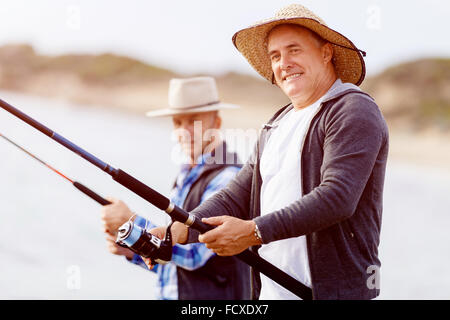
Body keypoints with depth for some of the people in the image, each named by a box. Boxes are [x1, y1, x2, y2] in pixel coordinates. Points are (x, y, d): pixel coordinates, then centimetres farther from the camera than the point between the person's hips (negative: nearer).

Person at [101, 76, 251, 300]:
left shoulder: (228, 178, -11)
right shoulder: (184, 179, 15)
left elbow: (194, 252, -19)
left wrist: (131, 222, -15)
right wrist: (133, 250, 3)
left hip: (209, 296, -7)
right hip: (168, 295, 7)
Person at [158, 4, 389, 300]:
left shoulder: (355, 112, -8)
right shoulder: (277, 126, 18)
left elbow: (337, 197, -20)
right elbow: (237, 196, 11)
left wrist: (254, 231, -23)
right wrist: (181, 230, -6)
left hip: (335, 290, -7)